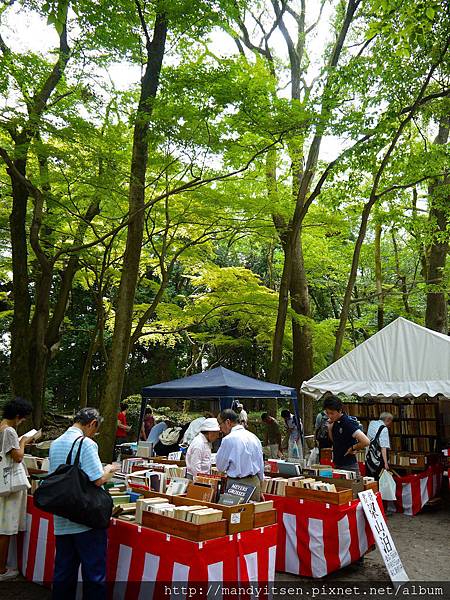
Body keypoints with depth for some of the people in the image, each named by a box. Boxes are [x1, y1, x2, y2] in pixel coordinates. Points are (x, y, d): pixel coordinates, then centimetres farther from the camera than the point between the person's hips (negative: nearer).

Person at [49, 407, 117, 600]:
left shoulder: (55, 444, 8)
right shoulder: (86, 443, -17)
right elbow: (97, 480, -22)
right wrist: (108, 471, -2)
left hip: (62, 522, 7)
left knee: (63, 572, 17)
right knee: (94, 574, 5)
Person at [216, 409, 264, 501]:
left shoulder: (228, 439, -14)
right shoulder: (254, 437, 7)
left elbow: (220, 466, -7)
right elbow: (261, 465, 14)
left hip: (237, 483, -6)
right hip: (255, 483, 7)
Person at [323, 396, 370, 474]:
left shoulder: (348, 423, -19)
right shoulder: (335, 423, 6)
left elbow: (366, 441, -27)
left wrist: (352, 449, -12)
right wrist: (330, 426, 4)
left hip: (349, 467, -8)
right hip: (337, 465, 8)